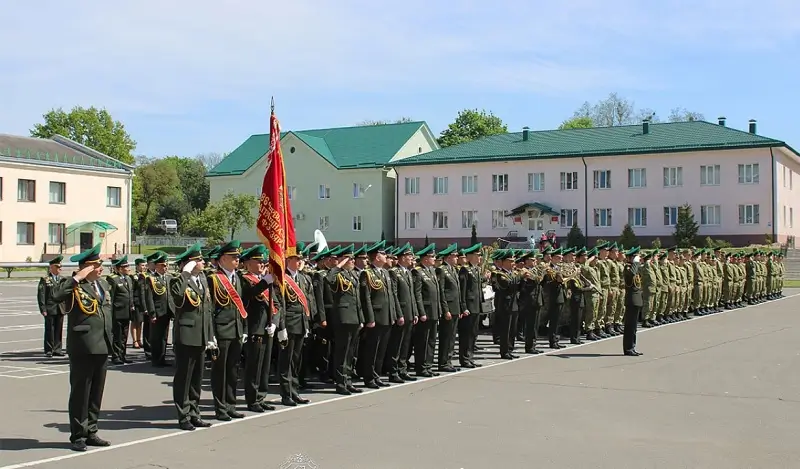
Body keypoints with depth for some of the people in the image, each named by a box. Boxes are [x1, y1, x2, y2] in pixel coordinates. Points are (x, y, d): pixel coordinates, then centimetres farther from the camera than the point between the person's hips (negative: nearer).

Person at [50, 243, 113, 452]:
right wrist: (77, 277, -24)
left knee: (97, 393, 13)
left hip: (102, 347, 7)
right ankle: (78, 436, 10)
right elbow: (56, 295, -31)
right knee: (80, 393, 2)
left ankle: (91, 432, 23)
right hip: (82, 348, -7)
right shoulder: (74, 286, -9)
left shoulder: (102, 284, 14)